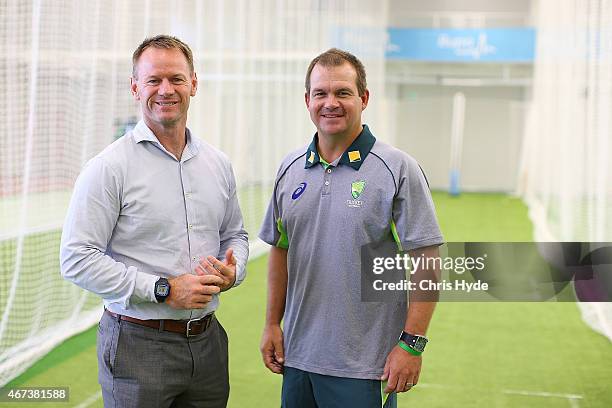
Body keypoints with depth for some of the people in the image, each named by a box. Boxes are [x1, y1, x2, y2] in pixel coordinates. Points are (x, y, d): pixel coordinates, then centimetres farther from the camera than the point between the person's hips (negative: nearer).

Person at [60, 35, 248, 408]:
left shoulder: (219, 164, 8)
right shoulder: (110, 167, -10)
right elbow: (77, 259, -16)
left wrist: (232, 271, -2)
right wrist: (164, 290, -18)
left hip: (207, 341, 5)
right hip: (138, 345, -5)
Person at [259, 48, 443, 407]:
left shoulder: (398, 169, -9)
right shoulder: (290, 169, 7)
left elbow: (426, 263, -11)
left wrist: (412, 343, -15)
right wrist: (272, 323, 11)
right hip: (298, 356, 5)